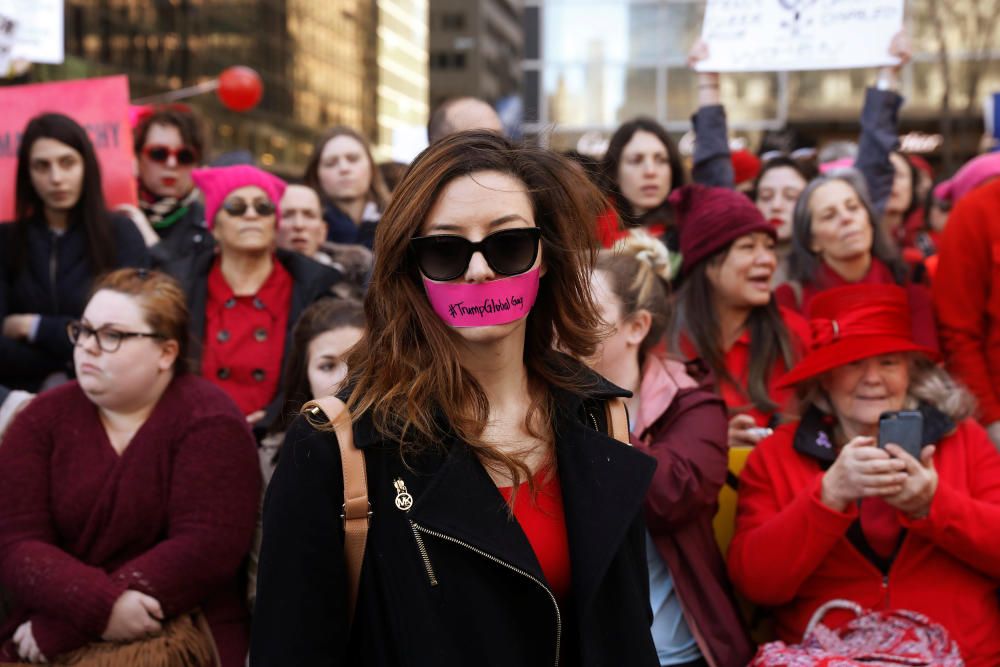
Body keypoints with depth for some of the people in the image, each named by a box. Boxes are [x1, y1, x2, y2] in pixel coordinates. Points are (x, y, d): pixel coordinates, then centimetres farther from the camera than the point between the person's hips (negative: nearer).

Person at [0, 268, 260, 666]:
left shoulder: (208, 422, -5)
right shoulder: (42, 419, 7)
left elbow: (207, 546, -15)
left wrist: (60, 629, -16)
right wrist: (100, 607, -21)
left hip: (182, 634, -2)